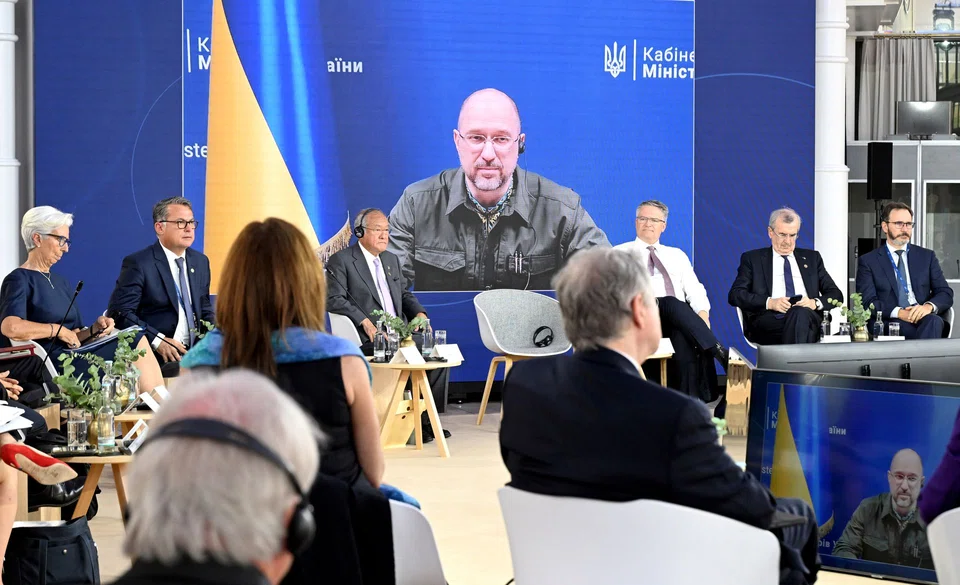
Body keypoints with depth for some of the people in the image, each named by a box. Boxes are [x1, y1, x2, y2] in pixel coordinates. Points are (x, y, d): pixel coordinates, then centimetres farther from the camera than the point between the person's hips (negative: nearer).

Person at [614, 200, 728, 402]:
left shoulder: (677, 255, 28)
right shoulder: (619, 253, 18)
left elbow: (695, 291, 17)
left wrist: (702, 314, -6)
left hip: (679, 321, 3)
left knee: (684, 340, -38)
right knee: (673, 304, -39)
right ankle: (720, 353, -46)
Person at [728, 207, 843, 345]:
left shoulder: (812, 258, 25)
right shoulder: (752, 259, 17)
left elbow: (836, 295, 20)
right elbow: (735, 295, 5)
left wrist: (815, 303, -4)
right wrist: (769, 302, -12)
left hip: (808, 317, 2)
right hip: (768, 322, -2)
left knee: (801, 313, -37)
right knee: (800, 315, -37)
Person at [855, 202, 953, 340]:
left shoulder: (927, 256, 19)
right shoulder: (868, 261, 11)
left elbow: (946, 293, 12)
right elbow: (868, 301, 0)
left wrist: (929, 306, -13)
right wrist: (898, 312, -18)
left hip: (924, 319, 3)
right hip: (889, 324, -3)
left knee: (934, 321, -35)